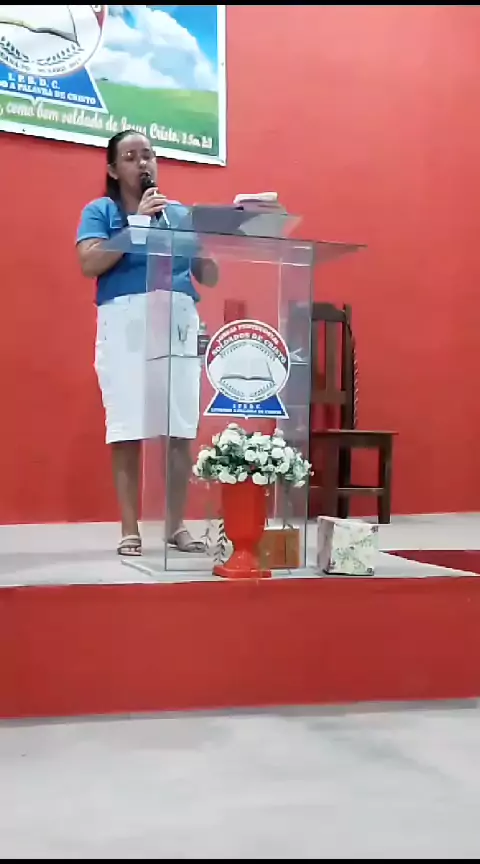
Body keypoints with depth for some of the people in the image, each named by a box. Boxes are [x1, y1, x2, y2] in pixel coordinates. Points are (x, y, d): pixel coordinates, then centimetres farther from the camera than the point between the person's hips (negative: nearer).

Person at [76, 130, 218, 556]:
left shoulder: (182, 213, 20)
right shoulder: (100, 210, 11)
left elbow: (210, 277, 17)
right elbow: (89, 264, -6)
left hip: (179, 323, 3)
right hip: (126, 322, -3)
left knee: (182, 430, -2)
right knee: (127, 430, -5)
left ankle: (176, 525, 9)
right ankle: (130, 530, 3)